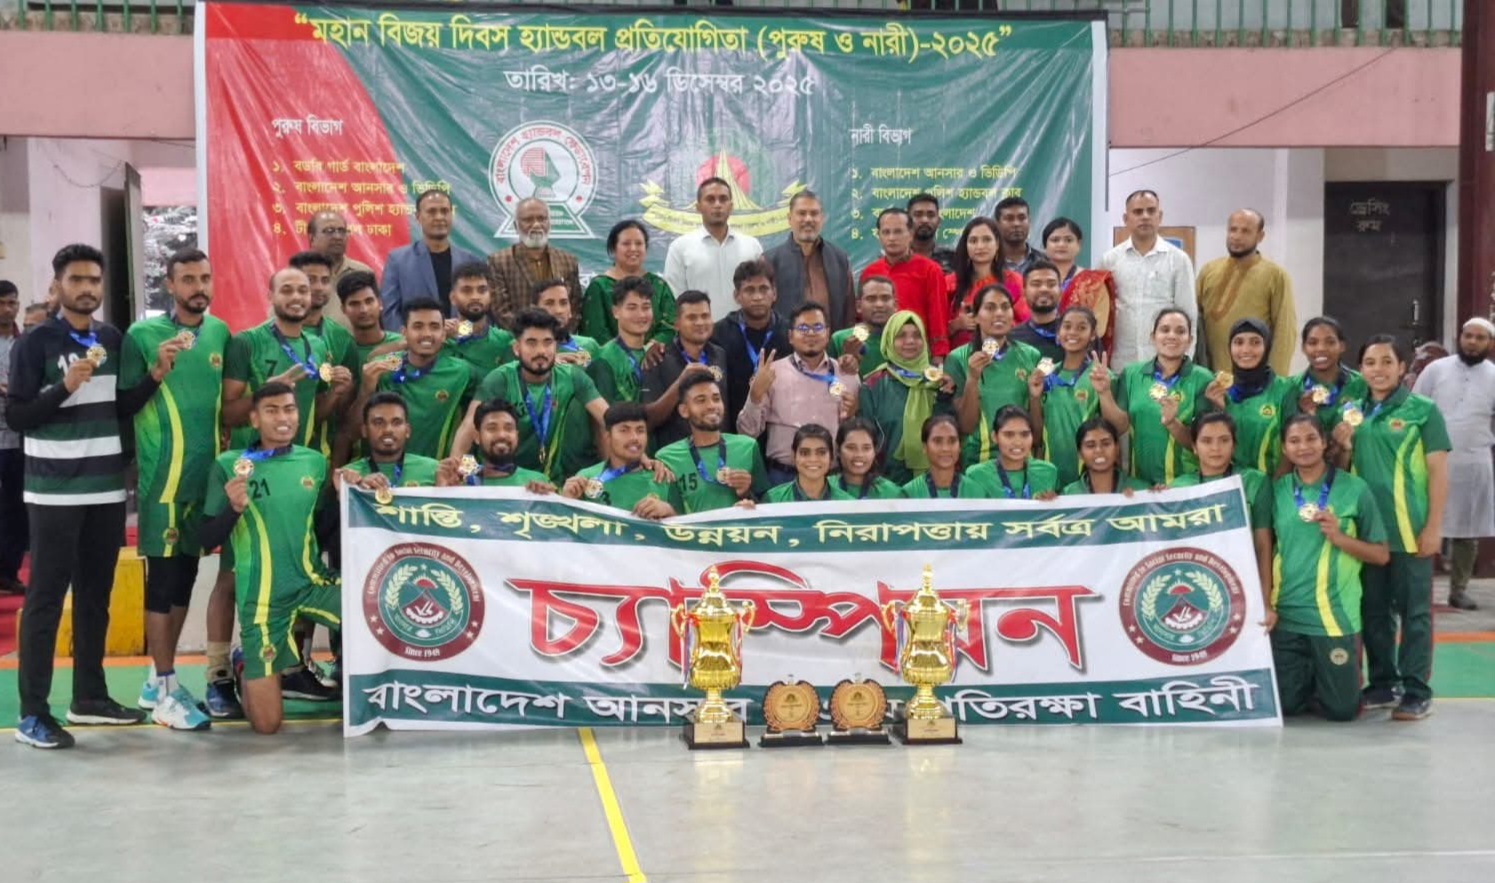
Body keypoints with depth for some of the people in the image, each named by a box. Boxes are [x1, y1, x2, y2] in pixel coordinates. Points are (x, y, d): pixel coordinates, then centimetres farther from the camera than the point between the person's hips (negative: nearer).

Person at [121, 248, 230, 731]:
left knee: (185, 575, 12)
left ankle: (158, 679, 25)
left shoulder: (220, 332, 8)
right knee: (162, 577, -2)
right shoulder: (142, 335, -6)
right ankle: (166, 691, 6)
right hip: (162, 476, -5)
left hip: (207, 473, 6)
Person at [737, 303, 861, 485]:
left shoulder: (848, 374, 7)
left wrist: (853, 416, -5)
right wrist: (756, 394, -16)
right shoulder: (772, 372, 1)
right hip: (783, 477, -2)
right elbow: (748, 431, -2)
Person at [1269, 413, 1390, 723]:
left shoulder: (1354, 489, -4)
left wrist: (1339, 537, -15)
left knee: (1342, 709, 2)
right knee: (1286, 705, 5)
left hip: (1335, 615, -2)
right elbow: (1265, 551, 7)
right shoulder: (1277, 490, 2)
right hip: (1285, 615, 2)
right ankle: (1310, 676, 37)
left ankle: (1351, 668, 34)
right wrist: (1266, 604, -1)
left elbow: (1381, 555, 0)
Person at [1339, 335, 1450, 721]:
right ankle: (1383, 683, 23)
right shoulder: (1354, 412, 9)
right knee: (1373, 610, 12)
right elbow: (1343, 471, 15)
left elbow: (1438, 472, -5)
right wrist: (1344, 447, -6)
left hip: (1409, 529, -4)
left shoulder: (1423, 410, -2)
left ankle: (1417, 691, 9)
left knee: (1414, 611, 3)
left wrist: (1433, 527, -10)